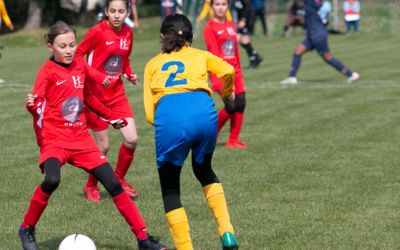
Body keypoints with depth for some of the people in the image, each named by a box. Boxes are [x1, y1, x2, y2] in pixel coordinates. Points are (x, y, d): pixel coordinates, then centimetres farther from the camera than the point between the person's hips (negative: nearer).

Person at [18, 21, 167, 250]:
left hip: (81, 138, 5)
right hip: (54, 139, -5)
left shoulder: (80, 66, 7)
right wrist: (32, 106, -39)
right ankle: (27, 230, -8)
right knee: (52, 180, -31)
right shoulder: (47, 71, -8)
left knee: (113, 184, 0)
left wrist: (110, 115, 32)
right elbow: (39, 108, -16)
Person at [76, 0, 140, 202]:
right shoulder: (97, 32, -15)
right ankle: (91, 186, 23)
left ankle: (119, 179, 19)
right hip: (96, 94, -5)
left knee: (131, 139, -5)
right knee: (103, 146, -1)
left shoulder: (127, 33, 3)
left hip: (117, 93, 5)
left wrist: (129, 74, -1)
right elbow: (77, 55, -12)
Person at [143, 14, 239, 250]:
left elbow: (150, 114, 19)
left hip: (168, 117, -1)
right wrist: (228, 93, 27)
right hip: (203, 112, 1)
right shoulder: (200, 55, 27)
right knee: (204, 170, 29)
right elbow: (228, 71, 7)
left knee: (170, 190, 16)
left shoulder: (153, 64, 28)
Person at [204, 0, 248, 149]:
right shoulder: (210, 28, -7)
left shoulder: (231, 26, 14)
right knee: (231, 106, -13)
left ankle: (233, 140, 9)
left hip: (234, 71, 7)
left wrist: (239, 72, 16)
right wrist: (218, 80, -21)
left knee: (240, 104, -1)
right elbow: (214, 53, -14)